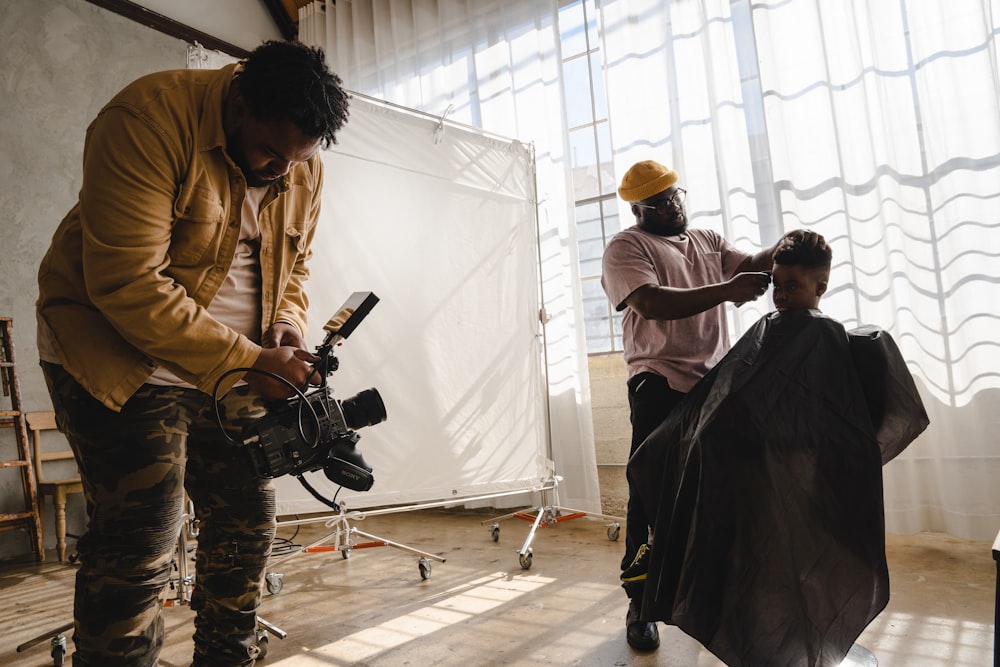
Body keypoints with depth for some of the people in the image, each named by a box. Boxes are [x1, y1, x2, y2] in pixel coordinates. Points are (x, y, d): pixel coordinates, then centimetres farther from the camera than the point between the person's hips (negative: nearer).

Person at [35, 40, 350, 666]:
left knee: (248, 521, 7)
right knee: (140, 537, -12)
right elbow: (128, 286, -26)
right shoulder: (149, 120, -20)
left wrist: (287, 327, -7)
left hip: (230, 370, 6)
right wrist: (245, 363, -26)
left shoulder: (304, 166, 1)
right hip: (118, 352, -6)